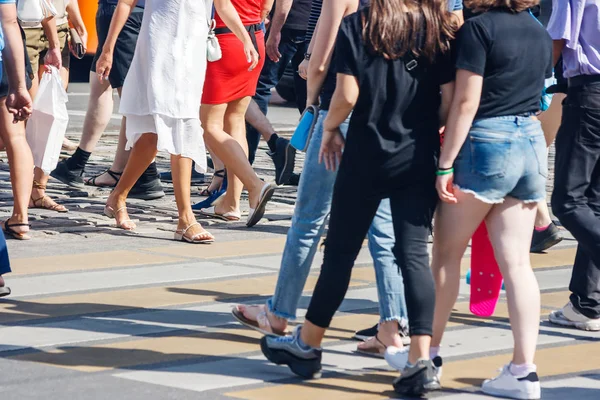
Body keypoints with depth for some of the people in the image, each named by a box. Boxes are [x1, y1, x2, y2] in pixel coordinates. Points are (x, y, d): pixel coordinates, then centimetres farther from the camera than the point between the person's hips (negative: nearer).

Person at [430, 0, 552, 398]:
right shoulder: (540, 33, 9)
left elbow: (466, 102, -14)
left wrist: (445, 164, -12)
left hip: (487, 142, -6)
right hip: (532, 142, 6)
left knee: (447, 253, 10)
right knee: (516, 262, 4)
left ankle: (429, 351, 20)